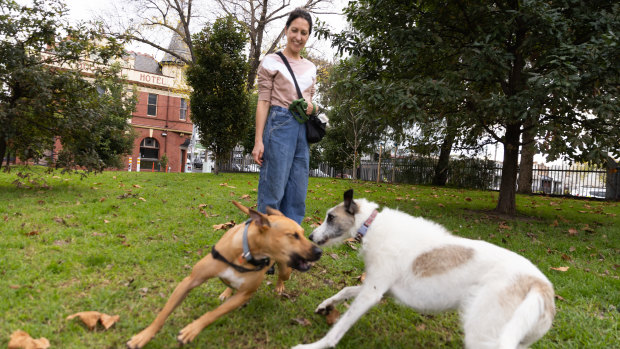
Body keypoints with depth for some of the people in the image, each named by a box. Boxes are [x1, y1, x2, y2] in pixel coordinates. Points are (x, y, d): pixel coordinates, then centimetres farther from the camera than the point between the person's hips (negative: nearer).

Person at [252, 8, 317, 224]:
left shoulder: (310, 68, 17)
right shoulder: (272, 62, 1)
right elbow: (263, 102, -4)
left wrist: (310, 107, -1)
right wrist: (258, 141, -12)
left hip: (303, 129, 6)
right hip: (279, 125, -6)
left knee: (298, 192, 6)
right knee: (273, 188, -6)